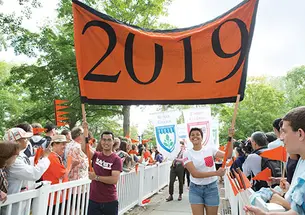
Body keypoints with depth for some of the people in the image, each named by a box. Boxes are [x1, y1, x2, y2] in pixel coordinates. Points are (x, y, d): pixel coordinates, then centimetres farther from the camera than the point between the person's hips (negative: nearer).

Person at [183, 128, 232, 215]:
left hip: (211, 187, 1)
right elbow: (194, 174, -17)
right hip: (195, 189, -1)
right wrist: (216, 173, -24)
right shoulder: (187, 154, -6)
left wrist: (230, 138, -19)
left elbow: (228, 155, -11)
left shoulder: (210, 148, -2)